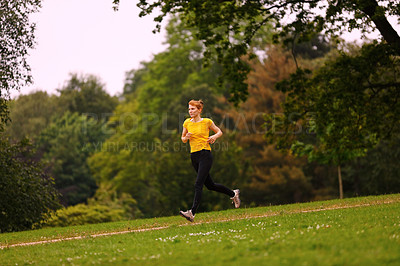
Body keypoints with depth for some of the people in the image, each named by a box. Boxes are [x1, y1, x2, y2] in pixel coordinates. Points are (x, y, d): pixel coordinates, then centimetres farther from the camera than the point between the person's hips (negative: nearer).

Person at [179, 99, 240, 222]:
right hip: (194, 156, 6)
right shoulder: (187, 123, 6)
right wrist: (186, 137, -5)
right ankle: (233, 193, 35)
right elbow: (183, 139, 17)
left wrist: (214, 137, -10)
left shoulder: (207, 122, -4)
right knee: (210, 185, 14)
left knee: (198, 184, -15)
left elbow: (219, 132, 11)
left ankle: (192, 213, -21)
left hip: (205, 155, -6)